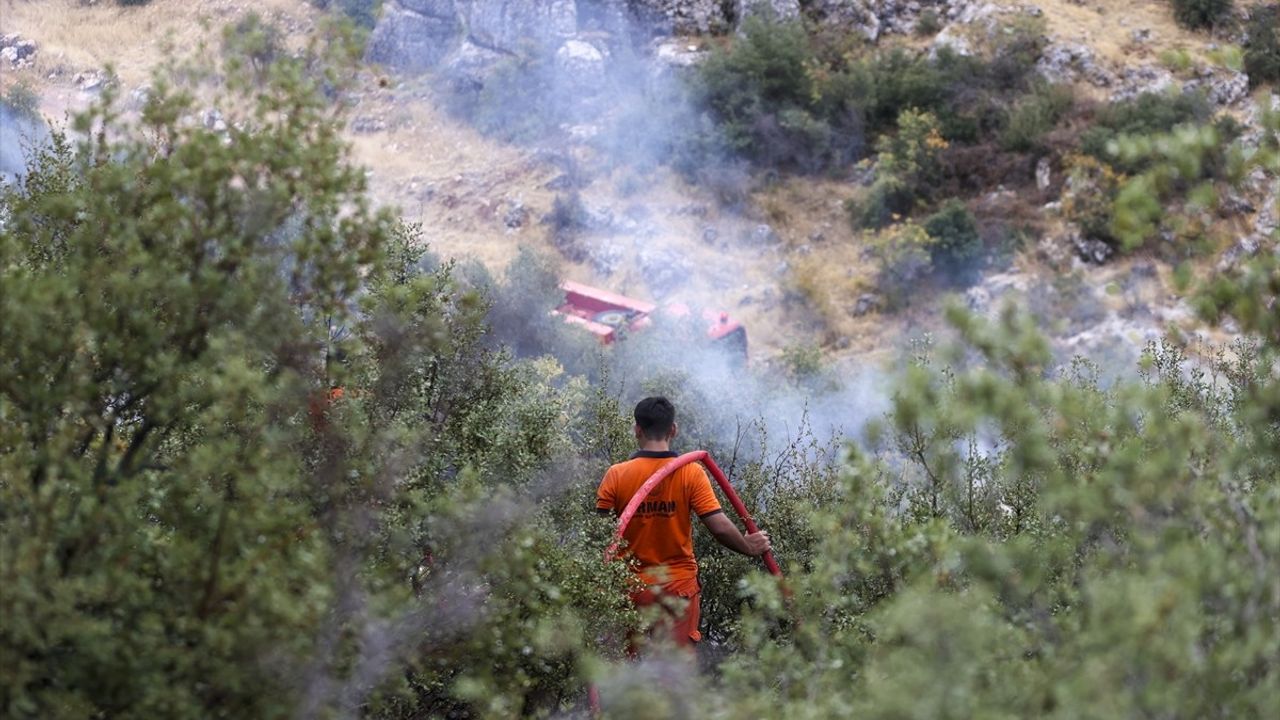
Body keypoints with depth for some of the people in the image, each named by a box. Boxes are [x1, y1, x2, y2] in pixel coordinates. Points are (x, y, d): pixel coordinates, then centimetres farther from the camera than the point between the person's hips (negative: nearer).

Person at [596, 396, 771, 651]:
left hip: (630, 589, 1)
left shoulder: (616, 475, -5)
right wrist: (749, 547, 7)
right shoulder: (691, 473, -7)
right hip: (679, 586, 0)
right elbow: (720, 527, -11)